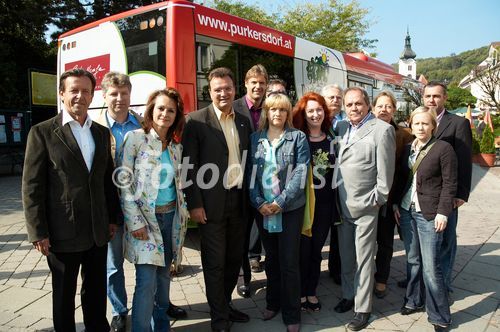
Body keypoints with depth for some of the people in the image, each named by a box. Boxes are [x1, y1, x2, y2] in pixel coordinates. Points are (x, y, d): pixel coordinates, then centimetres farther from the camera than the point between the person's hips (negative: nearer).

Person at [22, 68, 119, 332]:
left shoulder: (102, 133, 8)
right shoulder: (42, 132, -6)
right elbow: (32, 187, -8)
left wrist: (112, 218, 9)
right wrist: (38, 233, -11)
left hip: (98, 231, 4)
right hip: (62, 232, -4)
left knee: (96, 290, 18)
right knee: (64, 294, 14)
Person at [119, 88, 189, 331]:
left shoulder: (175, 146, 10)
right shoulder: (135, 138, -7)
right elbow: (124, 182, -10)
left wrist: (182, 212, 9)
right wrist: (135, 221, -14)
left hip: (171, 216, 6)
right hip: (145, 218, -5)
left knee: (164, 276, 15)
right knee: (147, 281, -8)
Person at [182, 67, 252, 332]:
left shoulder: (243, 122, 10)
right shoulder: (196, 121, -6)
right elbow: (190, 166, -9)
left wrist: (250, 197, 10)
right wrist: (194, 204, -12)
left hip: (239, 201, 6)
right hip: (212, 203, -5)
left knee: (234, 259, 16)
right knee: (215, 262, 6)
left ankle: (225, 304, 37)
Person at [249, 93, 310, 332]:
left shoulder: (298, 138, -2)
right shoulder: (256, 138, 6)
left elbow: (300, 174, -9)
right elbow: (251, 172, 2)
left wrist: (280, 202, -15)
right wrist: (259, 203, -10)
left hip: (290, 208, -3)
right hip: (263, 208, 3)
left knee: (289, 262, 1)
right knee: (271, 258, 16)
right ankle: (273, 302, 34)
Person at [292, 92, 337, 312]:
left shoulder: (332, 139, 7)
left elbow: (337, 171, 11)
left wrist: (337, 202, 7)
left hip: (325, 202, 3)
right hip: (302, 201, -3)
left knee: (317, 248, 13)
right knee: (303, 249, 6)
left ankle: (311, 292, 28)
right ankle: (300, 293, 23)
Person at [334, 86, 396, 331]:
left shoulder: (382, 129, -9)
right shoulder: (341, 128, 9)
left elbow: (386, 170, -10)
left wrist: (377, 199, -10)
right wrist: (336, 198, 7)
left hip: (365, 205, -5)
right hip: (342, 205, 6)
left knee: (364, 259, 6)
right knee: (346, 256, 18)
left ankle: (363, 308, 20)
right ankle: (348, 295, 37)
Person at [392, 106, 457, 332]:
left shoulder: (443, 148, -6)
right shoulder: (407, 149, 9)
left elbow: (449, 183, -8)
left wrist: (443, 212, -12)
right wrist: (396, 203, 8)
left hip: (429, 214, -5)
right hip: (406, 211, 5)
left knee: (430, 267, -3)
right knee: (413, 260, 15)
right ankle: (414, 301, 32)